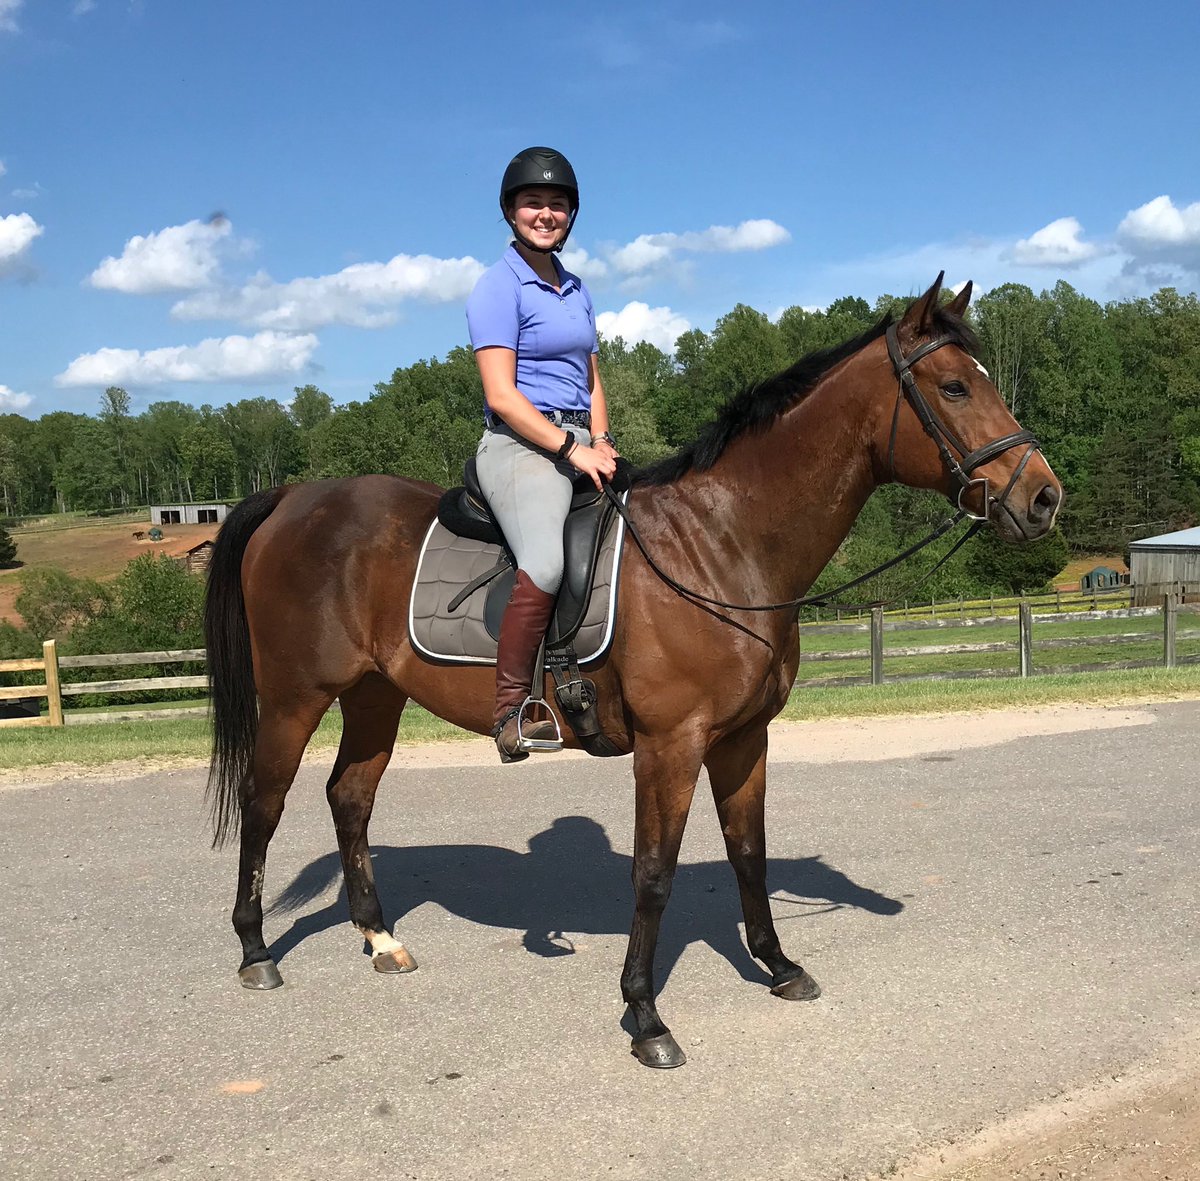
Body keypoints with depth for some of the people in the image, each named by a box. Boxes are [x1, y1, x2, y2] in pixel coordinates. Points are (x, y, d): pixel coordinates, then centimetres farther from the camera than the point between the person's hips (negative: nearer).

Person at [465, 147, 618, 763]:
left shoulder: (576, 290, 20)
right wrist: (571, 448, -17)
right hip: (520, 445, -8)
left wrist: (601, 443, 4)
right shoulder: (499, 287, -3)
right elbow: (502, 395, -12)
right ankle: (511, 710, -23)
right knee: (546, 562, -32)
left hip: (579, 446, 8)